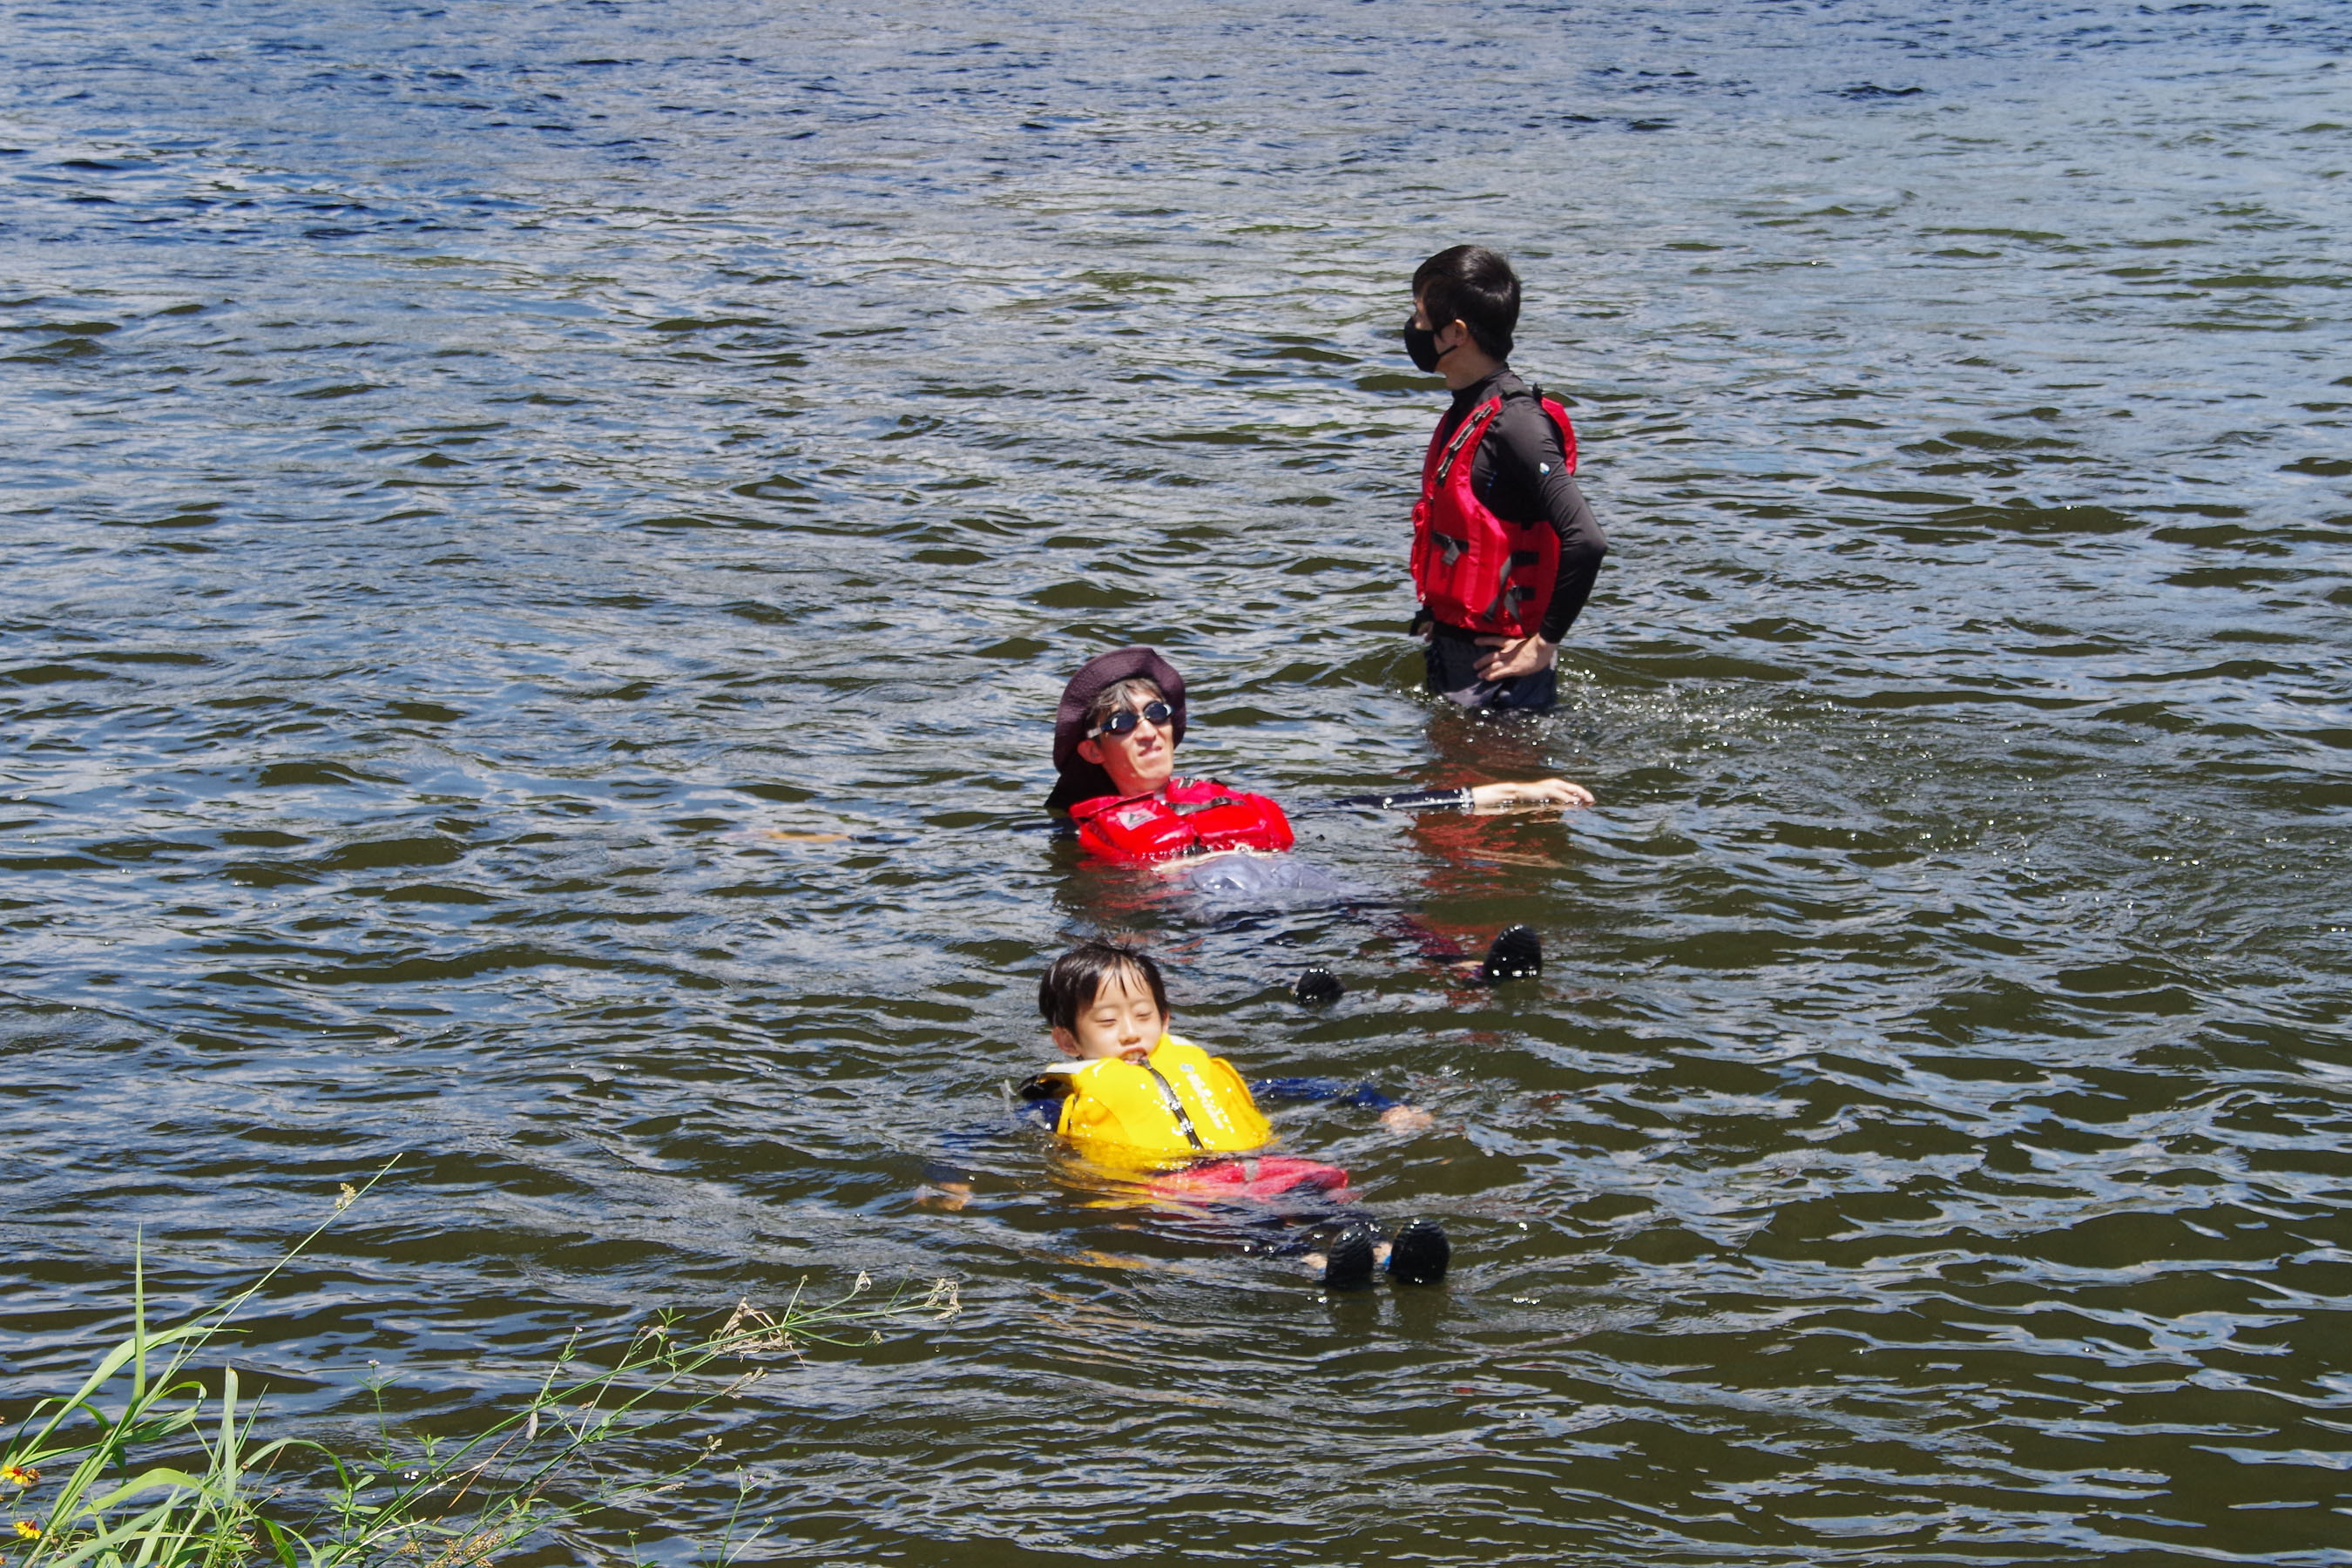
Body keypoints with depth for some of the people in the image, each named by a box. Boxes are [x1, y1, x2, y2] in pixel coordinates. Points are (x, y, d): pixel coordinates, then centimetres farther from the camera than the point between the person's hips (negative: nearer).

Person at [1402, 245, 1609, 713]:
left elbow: (1585, 542, -27)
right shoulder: (1464, 415, 10)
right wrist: (1437, 619, 16)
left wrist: (1544, 644, -20)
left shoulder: (1515, 424, -20)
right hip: (1454, 654, 10)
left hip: (1494, 666, -10)